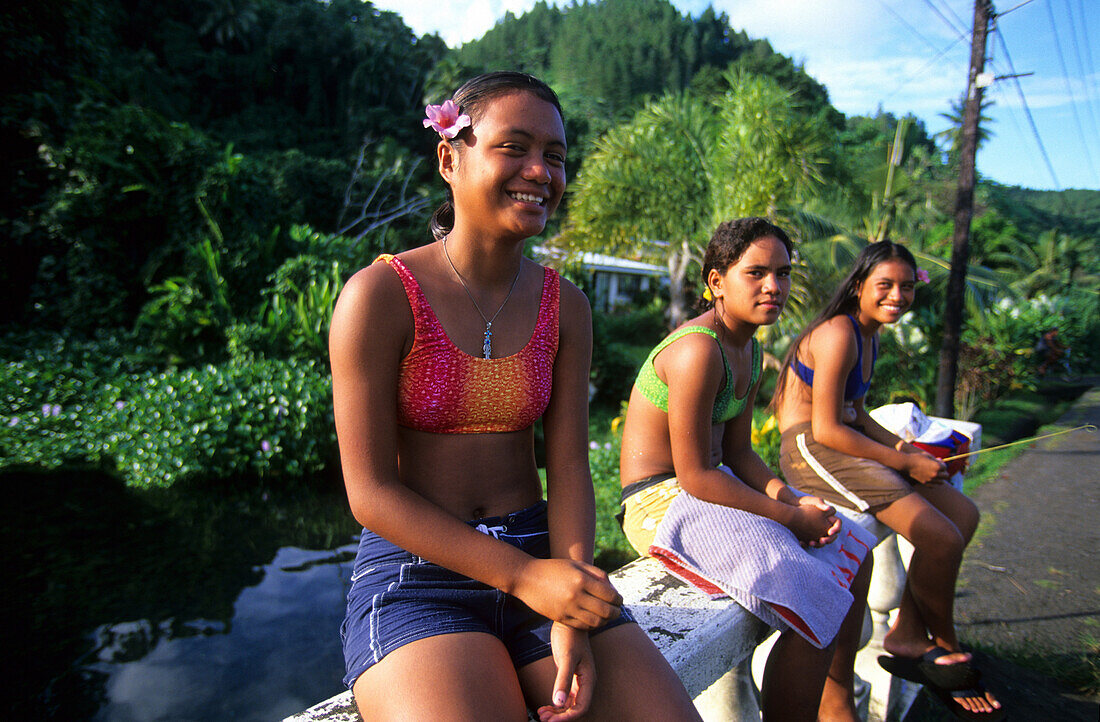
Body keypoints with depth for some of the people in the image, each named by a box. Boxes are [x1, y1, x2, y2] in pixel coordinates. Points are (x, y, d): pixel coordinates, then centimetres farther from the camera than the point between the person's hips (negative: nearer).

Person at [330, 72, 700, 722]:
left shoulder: (565, 305, 4)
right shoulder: (380, 295, -10)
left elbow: (569, 465, 1)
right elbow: (372, 492, -11)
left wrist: (572, 618, -13)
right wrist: (523, 577, -19)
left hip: (539, 556, 4)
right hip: (416, 571, -3)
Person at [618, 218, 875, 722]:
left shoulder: (751, 352, 8)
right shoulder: (698, 349, -23)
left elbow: (738, 453, 10)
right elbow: (694, 476, -23)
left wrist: (791, 498, -7)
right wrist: (791, 517, -16)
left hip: (714, 485, 11)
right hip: (663, 504, -10)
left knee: (852, 553, 16)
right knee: (818, 609, -19)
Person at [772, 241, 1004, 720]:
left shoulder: (868, 336, 16)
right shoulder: (838, 334, -16)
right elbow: (826, 428, -21)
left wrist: (906, 447, 6)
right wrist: (904, 462, -13)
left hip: (844, 445, 11)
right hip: (811, 450, -11)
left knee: (963, 514, 7)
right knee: (942, 538, -17)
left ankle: (909, 637, 9)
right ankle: (945, 648, 13)